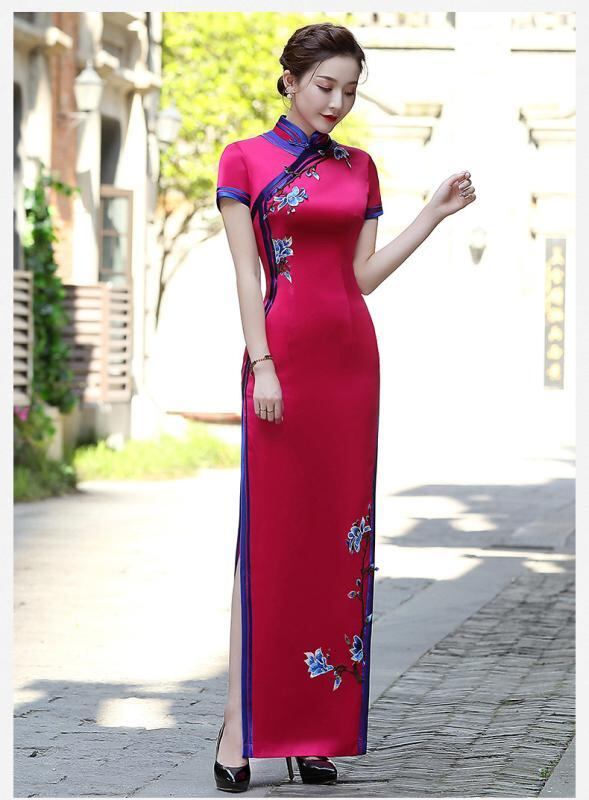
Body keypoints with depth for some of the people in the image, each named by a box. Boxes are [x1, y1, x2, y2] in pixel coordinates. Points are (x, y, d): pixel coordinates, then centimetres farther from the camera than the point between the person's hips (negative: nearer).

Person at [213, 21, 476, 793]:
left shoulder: (360, 167, 14)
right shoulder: (246, 159, 1)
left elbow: (362, 274, 10)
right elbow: (247, 273, -5)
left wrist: (434, 214, 5)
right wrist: (262, 365, -13)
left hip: (351, 355, 5)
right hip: (285, 353, -5)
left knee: (338, 537, 4)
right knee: (269, 535, -6)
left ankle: (316, 728, 9)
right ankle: (239, 728, -2)